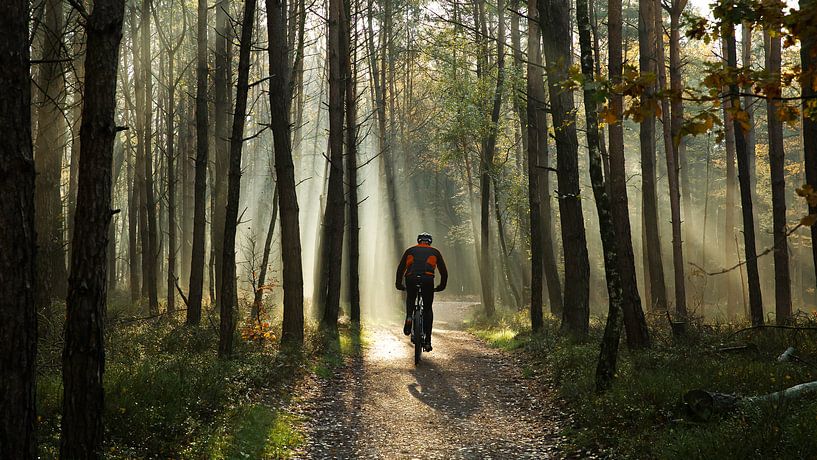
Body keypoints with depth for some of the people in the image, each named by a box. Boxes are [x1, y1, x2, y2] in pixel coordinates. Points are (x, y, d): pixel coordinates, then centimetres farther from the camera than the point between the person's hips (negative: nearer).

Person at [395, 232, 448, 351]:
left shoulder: (410, 250, 26)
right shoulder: (434, 252, 24)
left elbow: (400, 268, 24)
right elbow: (444, 272, 24)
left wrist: (399, 284, 34)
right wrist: (441, 286, 37)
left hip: (411, 279, 1)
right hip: (427, 279, -1)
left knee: (410, 299, 32)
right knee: (427, 309, 13)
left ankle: (409, 318, 2)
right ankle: (427, 341, 5)